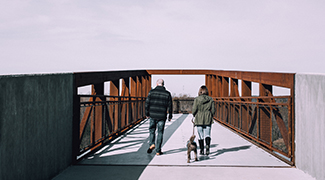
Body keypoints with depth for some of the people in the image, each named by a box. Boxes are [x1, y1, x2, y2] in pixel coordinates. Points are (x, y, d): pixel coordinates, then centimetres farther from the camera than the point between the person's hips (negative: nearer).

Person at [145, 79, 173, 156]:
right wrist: (170, 116, 12)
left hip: (152, 115, 0)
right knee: (160, 133, 6)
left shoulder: (152, 92, 0)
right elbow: (170, 106, 3)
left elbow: (147, 103, -1)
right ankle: (158, 151, 7)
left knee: (152, 130, 18)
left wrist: (147, 114, 7)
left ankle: (152, 144, -2)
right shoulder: (167, 93, 2)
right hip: (162, 116, 0)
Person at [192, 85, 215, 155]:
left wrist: (194, 115, 11)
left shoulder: (197, 99, -7)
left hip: (199, 120, -1)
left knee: (200, 136, 7)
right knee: (207, 134, 4)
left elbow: (194, 110, -8)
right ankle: (207, 145, -22)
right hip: (208, 120, 1)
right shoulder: (211, 99, 1)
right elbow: (213, 110, 2)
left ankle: (201, 150, 12)